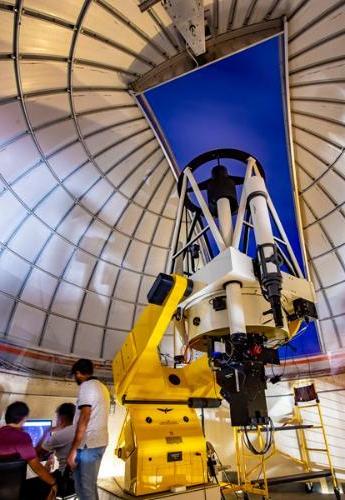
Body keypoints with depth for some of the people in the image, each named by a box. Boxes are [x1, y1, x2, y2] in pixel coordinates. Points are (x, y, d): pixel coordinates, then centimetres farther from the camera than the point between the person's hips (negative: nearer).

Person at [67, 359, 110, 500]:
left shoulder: (86, 386, -12)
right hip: (100, 442, 9)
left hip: (88, 444, -9)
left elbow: (84, 419, -18)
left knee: (84, 488, 0)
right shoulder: (102, 387, 15)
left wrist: (73, 450, -16)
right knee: (90, 485, 17)